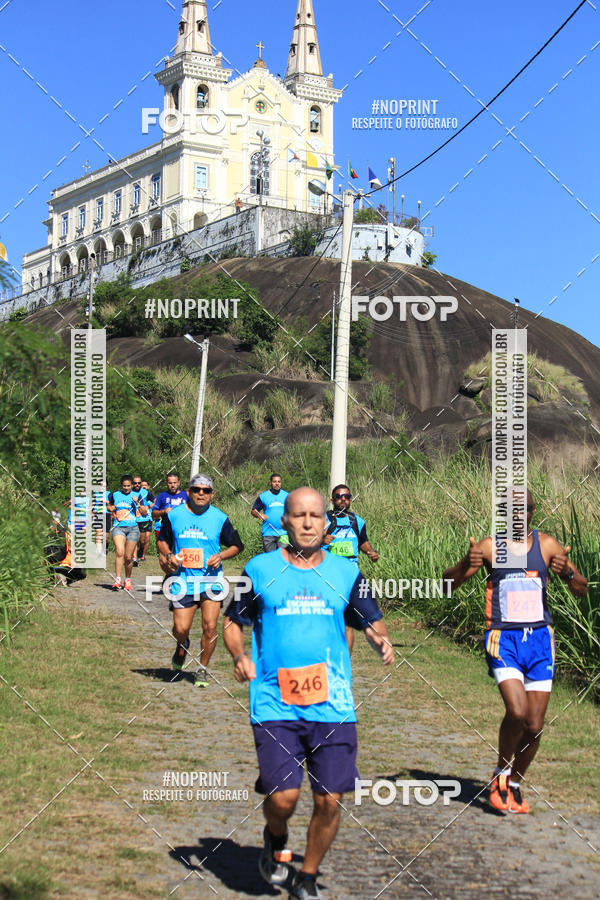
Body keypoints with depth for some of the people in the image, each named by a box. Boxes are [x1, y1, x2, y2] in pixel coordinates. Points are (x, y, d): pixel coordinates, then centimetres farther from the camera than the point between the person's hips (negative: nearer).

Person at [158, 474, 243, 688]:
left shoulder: (220, 518, 1)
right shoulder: (174, 515, 2)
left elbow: (236, 545, 11)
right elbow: (162, 540, 17)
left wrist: (221, 556, -7)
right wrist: (168, 555, -2)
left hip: (211, 579, 0)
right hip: (183, 580, 1)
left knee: (210, 626, -9)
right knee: (180, 629, -3)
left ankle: (202, 669, 11)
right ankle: (182, 646, 35)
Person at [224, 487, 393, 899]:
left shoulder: (346, 573, 9)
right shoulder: (260, 569, 5)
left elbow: (372, 620, 15)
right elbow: (233, 621, 13)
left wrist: (382, 640, -7)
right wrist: (239, 655, -7)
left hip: (333, 706, 2)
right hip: (275, 706, -2)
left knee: (329, 800, 0)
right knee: (283, 796, -12)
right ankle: (276, 839, 25)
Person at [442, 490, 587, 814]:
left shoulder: (547, 545, 4)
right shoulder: (489, 547, -1)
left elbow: (582, 591, 7)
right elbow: (447, 585, -4)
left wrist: (569, 573, -16)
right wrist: (466, 565, -24)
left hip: (539, 639, 3)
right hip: (503, 639, -3)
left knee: (534, 725, 3)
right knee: (517, 711, -21)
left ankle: (515, 782, 27)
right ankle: (501, 772, 5)